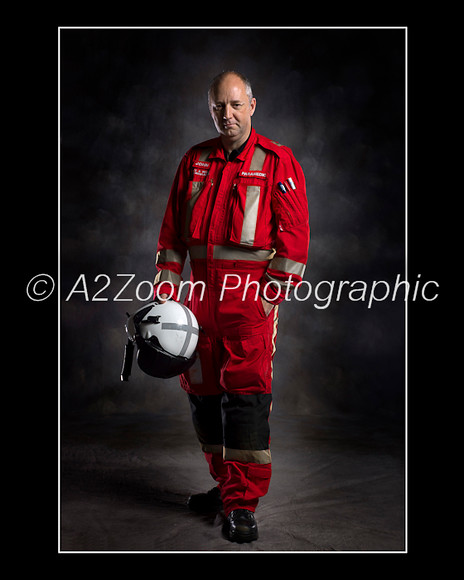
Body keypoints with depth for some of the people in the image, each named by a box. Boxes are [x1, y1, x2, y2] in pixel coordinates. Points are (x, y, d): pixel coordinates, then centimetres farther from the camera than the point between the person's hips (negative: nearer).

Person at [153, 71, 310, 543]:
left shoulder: (277, 162, -1)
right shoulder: (194, 161, 12)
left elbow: (294, 237, -5)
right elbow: (172, 231, 15)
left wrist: (272, 294, -11)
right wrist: (165, 290, 8)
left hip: (251, 296, -5)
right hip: (202, 294, 5)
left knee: (246, 395, -9)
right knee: (203, 392, 10)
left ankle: (242, 504, -2)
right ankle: (225, 484, 26)